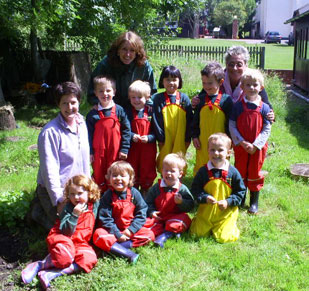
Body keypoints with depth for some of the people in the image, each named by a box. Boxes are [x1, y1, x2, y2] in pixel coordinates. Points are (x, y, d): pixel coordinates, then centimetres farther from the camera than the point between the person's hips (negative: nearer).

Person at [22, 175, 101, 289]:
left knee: (90, 258, -26)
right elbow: (66, 232, -18)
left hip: (79, 243, 5)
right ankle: (39, 265, -10)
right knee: (66, 256, -36)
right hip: (61, 239, -4)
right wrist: (74, 215, -28)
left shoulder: (93, 206, 4)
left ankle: (53, 273, -25)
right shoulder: (69, 207, -7)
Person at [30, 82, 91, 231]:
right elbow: (50, 170, -22)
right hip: (55, 190, -7)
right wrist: (60, 200, -22)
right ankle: (38, 209, 18)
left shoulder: (81, 123, 1)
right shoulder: (50, 132, -22)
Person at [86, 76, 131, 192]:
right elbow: (89, 134, 4)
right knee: (99, 177, 8)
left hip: (115, 152, 0)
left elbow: (126, 130, 0)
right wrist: (90, 152, 0)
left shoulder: (119, 110, -1)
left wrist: (124, 149, -4)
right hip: (98, 152, 1)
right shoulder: (92, 114, 1)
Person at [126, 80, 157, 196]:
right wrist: (132, 136, -21)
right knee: (132, 172, 11)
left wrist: (149, 138, -19)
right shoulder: (128, 112, -2)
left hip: (148, 147, 0)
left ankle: (144, 193, 29)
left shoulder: (151, 111, -2)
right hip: (132, 148, 0)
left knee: (147, 172, 10)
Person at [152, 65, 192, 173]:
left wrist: (187, 139, 0)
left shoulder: (184, 98, 3)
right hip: (165, 141, -1)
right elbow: (156, 120, -2)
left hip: (180, 141, 1)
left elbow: (189, 120, 3)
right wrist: (160, 138, -6)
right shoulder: (157, 99, 0)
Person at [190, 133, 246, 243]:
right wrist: (205, 198, -19)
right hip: (206, 212, 2)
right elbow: (195, 189, -1)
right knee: (198, 234, 3)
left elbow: (241, 191, 0)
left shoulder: (233, 172, -7)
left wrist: (228, 202, -13)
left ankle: (231, 226, 23)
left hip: (226, 213, -1)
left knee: (223, 238, -10)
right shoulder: (203, 171, -5)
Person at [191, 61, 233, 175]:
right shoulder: (200, 98, 4)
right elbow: (195, 119, 11)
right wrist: (194, 136, 5)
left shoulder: (226, 99, -6)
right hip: (202, 143, 3)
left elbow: (230, 122, -3)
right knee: (201, 167, 11)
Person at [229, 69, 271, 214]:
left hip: (257, 148, 0)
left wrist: (255, 145, -14)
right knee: (240, 173, 11)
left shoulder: (264, 108, -4)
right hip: (240, 147, 0)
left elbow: (267, 129, -5)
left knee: (254, 173, 11)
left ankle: (254, 202, 25)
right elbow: (232, 126, -5)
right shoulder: (238, 106, -4)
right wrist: (242, 142, -16)